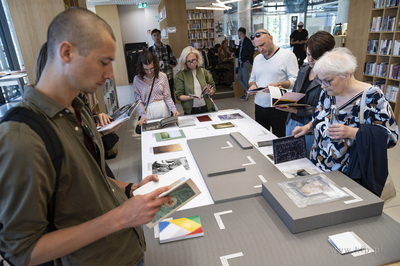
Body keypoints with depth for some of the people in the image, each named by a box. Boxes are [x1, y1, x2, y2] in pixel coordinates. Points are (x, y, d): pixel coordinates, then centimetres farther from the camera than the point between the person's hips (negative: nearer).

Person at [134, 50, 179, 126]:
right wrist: (143, 115, -16)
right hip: (148, 111, 0)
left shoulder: (162, 76, -6)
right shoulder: (137, 79, -5)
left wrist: (173, 109, -17)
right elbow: (138, 100, -3)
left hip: (163, 109, 1)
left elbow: (167, 96, -3)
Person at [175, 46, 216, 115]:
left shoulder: (203, 71, 6)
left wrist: (210, 92, -11)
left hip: (206, 108, 2)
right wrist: (190, 97, -21)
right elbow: (179, 96, -4)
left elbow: (213, 88, 11)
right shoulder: (180, 75, -3)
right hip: (191, 111, -2)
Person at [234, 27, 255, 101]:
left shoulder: (247, 41, -11)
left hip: (246, 63, -10)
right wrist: (234, 53, 10)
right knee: (238, 78, 10)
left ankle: (246, 94, 9)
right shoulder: (241, 42, 16)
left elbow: (252, 50, -18)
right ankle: (247, 91, 14)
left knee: (245, 79, -3)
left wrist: (249, 60, -17)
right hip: (241, 63, 10)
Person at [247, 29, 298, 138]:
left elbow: (295, 80, -8)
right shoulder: (257, 58, 16)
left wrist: (278, 85, -25)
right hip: (259, 107, 5)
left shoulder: (287, 55, -2)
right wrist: (252, 85, 1)